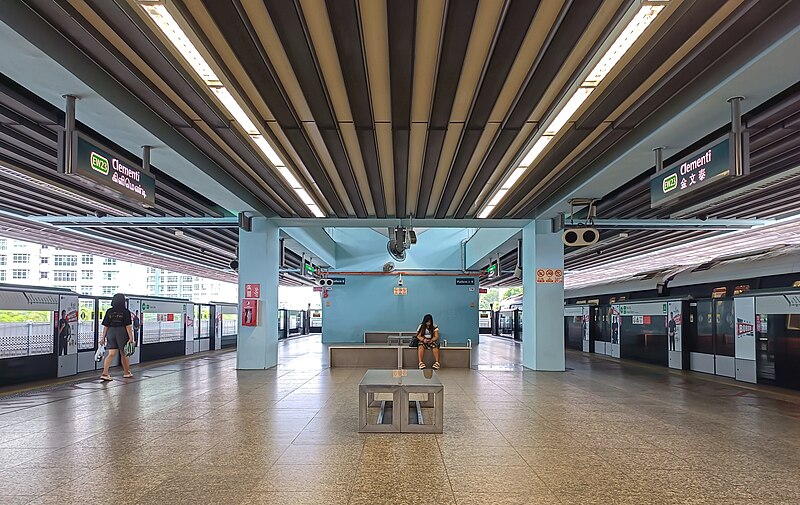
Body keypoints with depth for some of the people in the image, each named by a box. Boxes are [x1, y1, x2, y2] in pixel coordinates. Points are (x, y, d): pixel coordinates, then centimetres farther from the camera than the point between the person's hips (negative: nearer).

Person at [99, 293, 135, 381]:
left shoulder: (109, 311, 2)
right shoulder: (125, 312, -9)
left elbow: (105, 326, 3)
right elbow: (128, 326, -12)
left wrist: (103, 337, 9)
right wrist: (131, 337, -11)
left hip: (111, 333, 3)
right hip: (122, 334, -3)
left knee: (111, 354, 4)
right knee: (123, 354, 11)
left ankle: (105, 373, -7)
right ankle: (127, 372, 26)